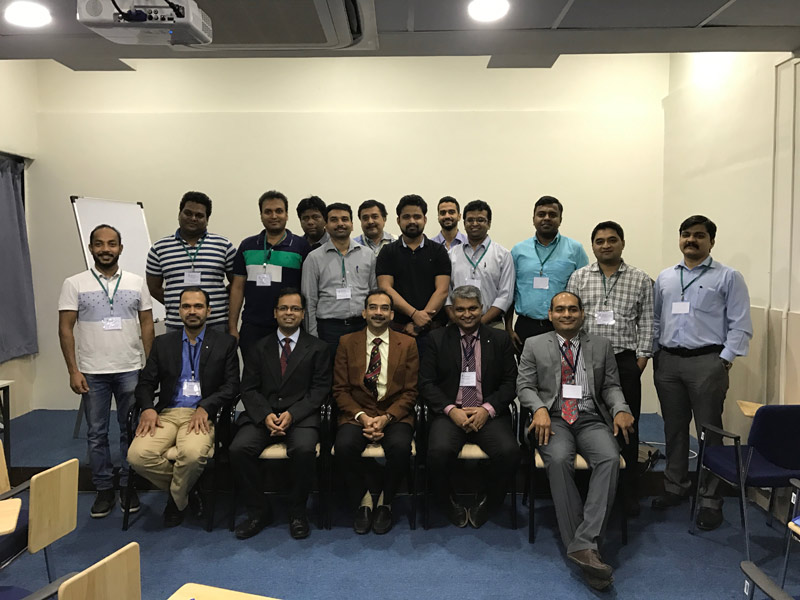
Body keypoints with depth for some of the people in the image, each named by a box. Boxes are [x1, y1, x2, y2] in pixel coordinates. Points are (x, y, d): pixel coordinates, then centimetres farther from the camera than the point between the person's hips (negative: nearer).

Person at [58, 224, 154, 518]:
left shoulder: (137, 283, 4)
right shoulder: (74, 284, -1)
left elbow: (147, 325, 5)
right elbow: (65, 329, -2)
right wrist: (73, 370, -8)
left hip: (131, 371, 1)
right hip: (92, 373, 0)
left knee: (131, 432, 9)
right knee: (96, 434, 9)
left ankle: (128, 486, 22)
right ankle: (104, 489, 22)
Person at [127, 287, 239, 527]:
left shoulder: (225, 343, 7)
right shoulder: (163, 343, 16)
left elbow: (231, 386, 1)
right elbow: (145, 383, 12)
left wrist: (205, 407, -15)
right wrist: (148, 408, -9)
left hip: (201, 415, -3)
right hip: (167, 414, 3)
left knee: (193, 453, -34)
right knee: (137, 455, -25)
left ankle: (176, 498, 0)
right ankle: (186, 490, 1)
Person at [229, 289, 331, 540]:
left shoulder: (317, 348, 9)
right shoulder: (259, 349, 15)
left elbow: (320, 389, 1)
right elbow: (249, 389, 7)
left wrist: (292, 414, -13)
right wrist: (265, 415, -12)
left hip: (301, 416, -2)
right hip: (262, 415, 2)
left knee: (304, 450, -32)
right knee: (238, 449, -24)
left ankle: (297, 511, -6)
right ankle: (259, 510, -3)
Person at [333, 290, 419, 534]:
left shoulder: (407, 344, 6)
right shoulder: (347, 343, 7)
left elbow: (410, 392, 2)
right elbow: (340, 390, 3)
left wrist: (386, 418, -13)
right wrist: (361, 416, -13)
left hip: (395, 414, 0)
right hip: (356, 413, 1)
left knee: (400, 447, -31)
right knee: (345, 446, -30)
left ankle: (385, 502, -3)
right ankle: (362, 501, -3)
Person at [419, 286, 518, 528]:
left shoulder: (500, 339, 10)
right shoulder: (438, 339, 8)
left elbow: (510, 383, 6)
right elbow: (426, 383, 3)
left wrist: (487, 409, -11)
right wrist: (451, 410, -12)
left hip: (488, 414, 1)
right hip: (449, 413, -1)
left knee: (509, 452, -27)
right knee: (439, 451, -31)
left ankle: (484, 503, 2)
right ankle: (450, 504, 1)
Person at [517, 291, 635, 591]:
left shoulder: (601, 345, 15)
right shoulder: (534, 345, 11)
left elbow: (611, 386, 13)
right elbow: (524, 386, 6)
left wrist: (620, 409, -8)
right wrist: (540, 409, -14)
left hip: (591, 419, 2)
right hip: (553, 419, -1)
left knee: (610, 458, -30)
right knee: (558, 460, -33)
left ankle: (585, 542, -31)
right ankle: (581, 547, -26)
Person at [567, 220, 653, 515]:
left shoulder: (641, 280, 5)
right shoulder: (578, 277, 6)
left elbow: (646, 322, 4)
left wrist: (641, 358, -3)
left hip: (625, 361, 0)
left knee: (627, 426, 5)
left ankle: (629, 493, 19)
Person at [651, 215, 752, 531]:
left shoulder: (728, 277, 1)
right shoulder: (664, 278, 14)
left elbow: (740, 325, -4)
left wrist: (725, 359, -11)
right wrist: (653, 353, 7)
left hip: (706, 362, -4)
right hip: (668, 362, 4)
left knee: (709, 431, 0)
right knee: (674, 429, 13)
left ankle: (711, 500, 11)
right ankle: (675, 487, 27)